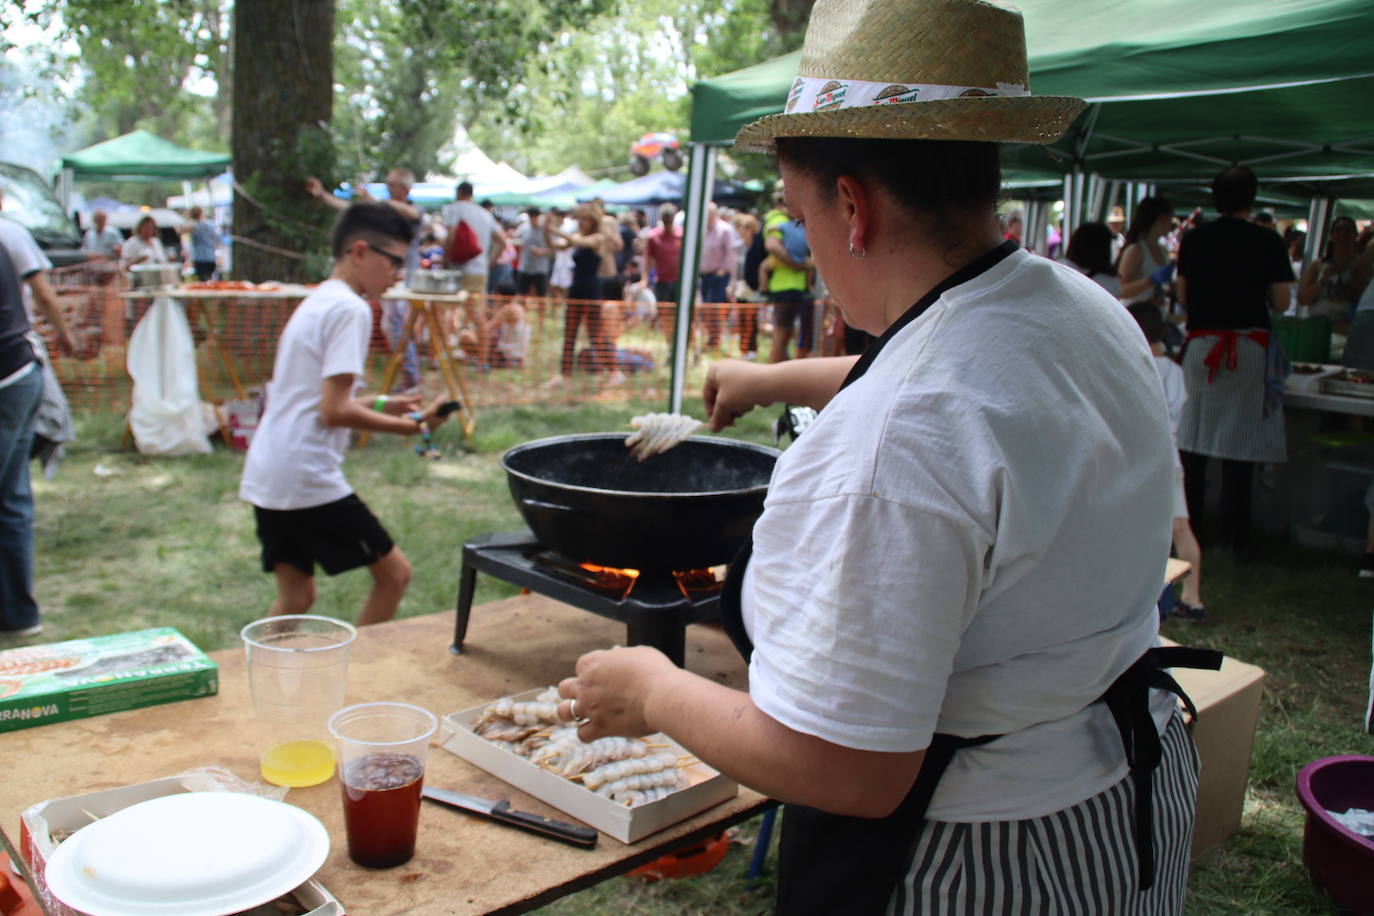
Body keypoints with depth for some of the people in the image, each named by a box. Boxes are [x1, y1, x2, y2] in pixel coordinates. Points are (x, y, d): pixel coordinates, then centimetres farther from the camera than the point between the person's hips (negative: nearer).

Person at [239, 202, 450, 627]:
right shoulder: (350, 309, -13)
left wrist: (378, 405, 17)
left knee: (295, 598, 17)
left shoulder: (314, 302, 16)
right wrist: (410, 426, -10)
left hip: (266, 476, 9)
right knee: (394, 573, 4)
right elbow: (334, 411, -19)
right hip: (307, 478, -9)